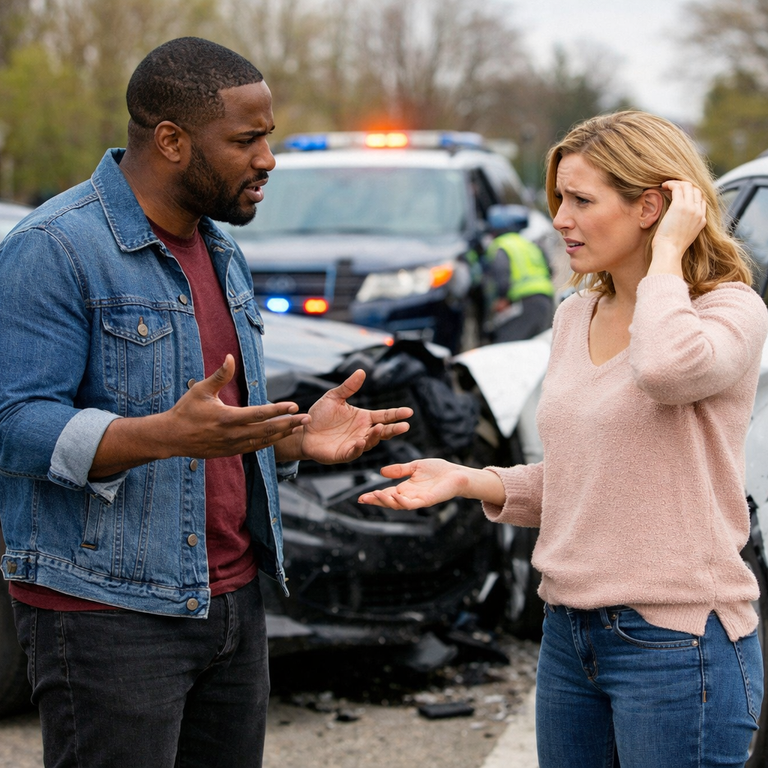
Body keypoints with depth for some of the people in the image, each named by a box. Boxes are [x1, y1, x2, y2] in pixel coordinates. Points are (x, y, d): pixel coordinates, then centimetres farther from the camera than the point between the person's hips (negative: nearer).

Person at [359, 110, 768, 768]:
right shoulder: (575, 317, 12)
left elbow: (668, 367, -36)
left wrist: (667, 252, -20)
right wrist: (468, 481, 4)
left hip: (678, 642, -7)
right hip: (569, 633, 7)